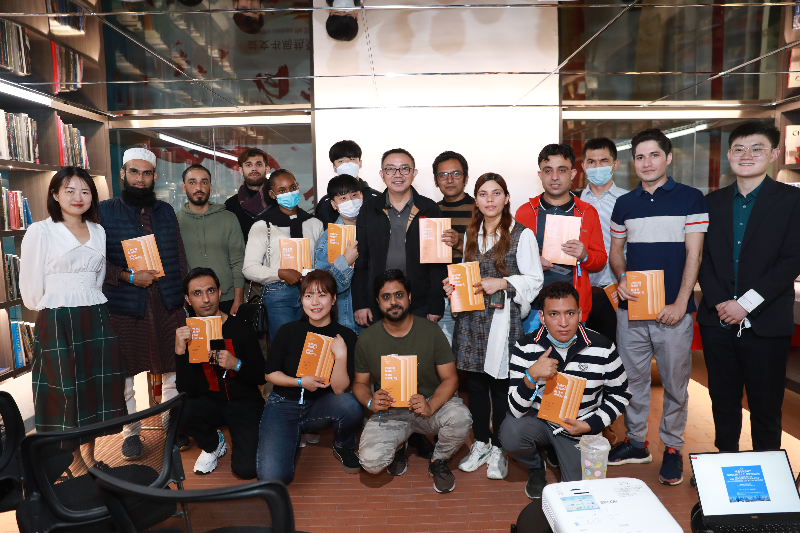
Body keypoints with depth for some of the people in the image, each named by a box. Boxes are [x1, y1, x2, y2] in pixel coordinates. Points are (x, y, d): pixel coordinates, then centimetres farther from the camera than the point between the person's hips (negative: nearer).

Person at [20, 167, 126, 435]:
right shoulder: (40, 231, -3)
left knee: (100, 396, 8)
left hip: (98, 321, 5)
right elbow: (31, 290, -2)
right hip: (58, 324, -4)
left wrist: (91, 307, 13)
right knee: (66, 400, 0)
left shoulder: (99, 231, 12)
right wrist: (59, 310, 6)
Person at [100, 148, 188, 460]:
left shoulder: (166, 211, 13)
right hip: (123, 305, -2)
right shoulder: (104, 211, 3)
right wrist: (129, 277, -15)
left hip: (168, 304, 3)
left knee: (173, 370, 8)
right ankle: (131, 432, 24)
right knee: (123, 372, 7)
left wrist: (183, 292, 6)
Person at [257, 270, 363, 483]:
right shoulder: (289, 331, -6)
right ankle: (295, 435, 15)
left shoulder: (346, 336, -9)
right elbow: (270, 373, 1)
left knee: (350, 405, -34)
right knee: (272, 477, -19)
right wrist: (300, 382, -14)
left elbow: (340, 389, -14)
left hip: (320, 406, 0)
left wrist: (341, 356, -29)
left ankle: (343, 447, 1)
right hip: (283, 405, 0)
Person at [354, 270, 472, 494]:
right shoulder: (367, 339, -4)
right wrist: (370, 402, -19)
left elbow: (450, 378, -7)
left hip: (431, 402, 0)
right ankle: (398, 446, 15)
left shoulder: (430, 331, -8)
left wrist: (431, 406, -27)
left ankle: (439, 461, 4)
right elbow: (360, 383, 5)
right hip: (388, 412, 0)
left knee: (461, 418, -32)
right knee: (371, 461, -25)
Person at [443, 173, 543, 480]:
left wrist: (503, 283, -18)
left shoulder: (522, 235, -2)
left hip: (503, 319, -5)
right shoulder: (470, 235, 14)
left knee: (501, 383, 1)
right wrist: (453, 287, 3)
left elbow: (534, 280, -4)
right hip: (472, 319, 5)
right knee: (475, 383, 11)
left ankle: (499, 449, 20)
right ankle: (480, 443, 28)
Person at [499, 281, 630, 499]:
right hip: (538, 418, -1)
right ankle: (536, 468, 6)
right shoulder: (525, 348, -17)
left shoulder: (603, 349, -15)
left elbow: (620, 394, 2)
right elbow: (517, 409, -20)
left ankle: (559, 454, 31)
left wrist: (590, 425, -12)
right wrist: (531, 375, -39)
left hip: (577, 428, 1)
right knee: (510, 435, -31)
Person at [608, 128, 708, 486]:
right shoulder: (624, 204, 9)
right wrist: (621, 280, -4)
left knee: (674, 382, 6)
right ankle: (635, 441, 26)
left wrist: (680, 303, -12)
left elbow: (694, 254, -4)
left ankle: (672, 447, 23)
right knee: (632, 378, 10)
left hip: (673, 309, -3)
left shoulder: (690, 199, 0)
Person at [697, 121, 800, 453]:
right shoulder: (713, 202, 9)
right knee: (723, 400, 15)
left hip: (765, 323, -3)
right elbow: (703, 257, 5)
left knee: (765, 406, 8)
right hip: (717, 321, 3)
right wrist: (718, 301, -9)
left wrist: (746, 303, -15)